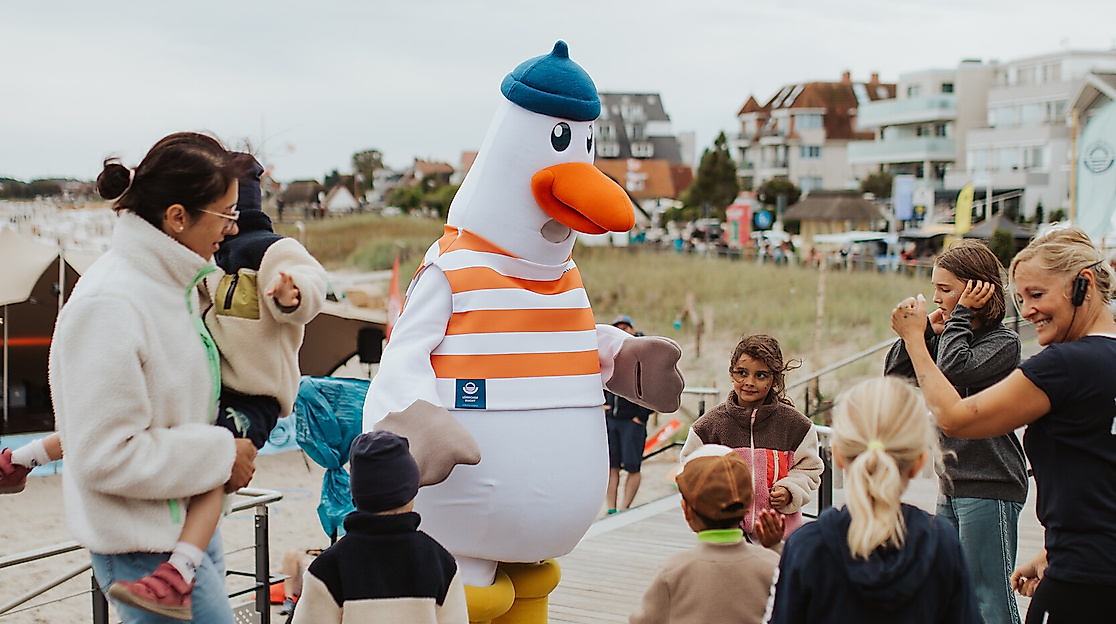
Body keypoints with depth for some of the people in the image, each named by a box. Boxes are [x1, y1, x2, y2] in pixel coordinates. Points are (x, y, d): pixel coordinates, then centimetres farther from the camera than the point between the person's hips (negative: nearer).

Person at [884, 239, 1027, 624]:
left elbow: (953, 370, -28)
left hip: (990, 487, -8)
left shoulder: (1003, 342, -11)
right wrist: (926, 331, -2)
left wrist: (960, 315, -16)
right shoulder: (947, 337, 12)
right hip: (952, 485, 8)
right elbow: (895, 375, 8)